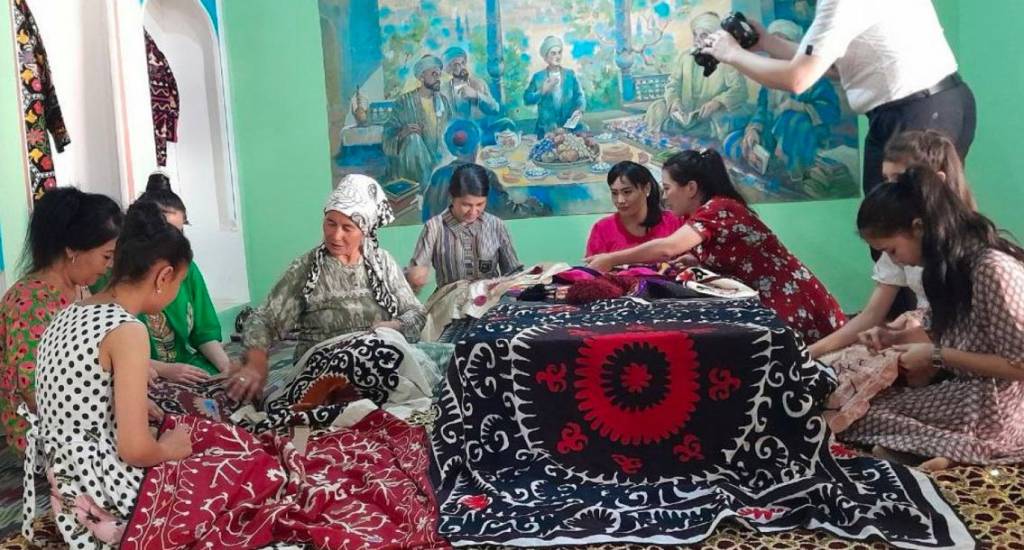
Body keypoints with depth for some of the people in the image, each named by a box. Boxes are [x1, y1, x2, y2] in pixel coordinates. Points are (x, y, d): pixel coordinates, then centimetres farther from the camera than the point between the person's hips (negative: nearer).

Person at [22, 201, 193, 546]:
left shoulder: (69, 315, 6)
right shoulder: (128, 330, -21)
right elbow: (136, 449, -23)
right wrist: (170, 448, -4)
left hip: (69, 487, 9)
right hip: (107, 499, -9)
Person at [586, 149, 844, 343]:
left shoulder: (719, 209, -20)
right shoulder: (701, 215, 11)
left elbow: (667, 248, -32)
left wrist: (610, 260, -24)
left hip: (794, 306, -9)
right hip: (767, 304, 9)